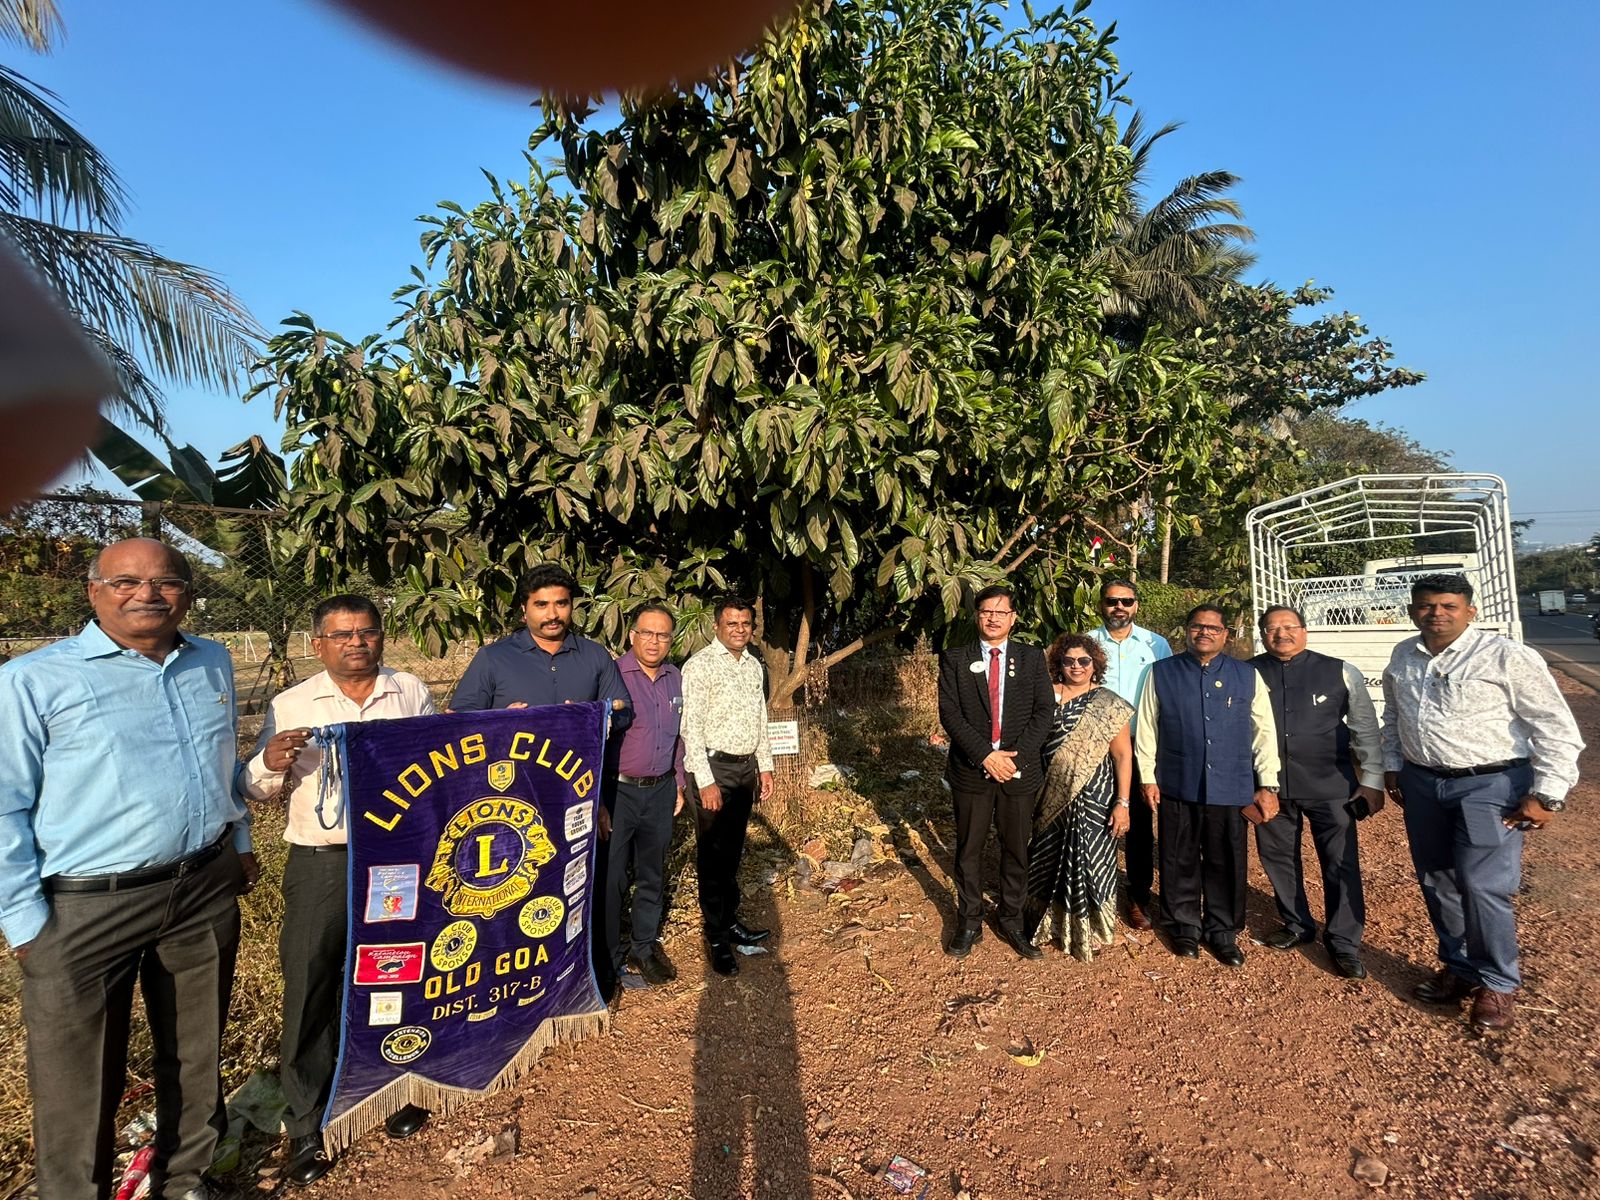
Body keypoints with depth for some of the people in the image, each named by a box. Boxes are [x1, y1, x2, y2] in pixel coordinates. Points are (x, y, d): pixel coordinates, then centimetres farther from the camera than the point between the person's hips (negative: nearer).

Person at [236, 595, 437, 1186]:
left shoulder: (411, 692, 4)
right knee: (310, 989, 5)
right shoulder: (292, 706, 1)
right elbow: (255, 789, 4)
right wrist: (269, 764, -18)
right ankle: (307, 1125, 23)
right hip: (321, 866, -1)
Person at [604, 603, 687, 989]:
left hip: (661, 791, 6)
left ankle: (645, 946, 31)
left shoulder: (675, 678, 7)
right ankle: (611, 957, 21)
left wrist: (678, 784, 16)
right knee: (611, 877, 5)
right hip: (619, 792, -5)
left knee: (652, 874, 16)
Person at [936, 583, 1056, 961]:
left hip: (1019, 770, 1)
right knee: (968, 850, 9)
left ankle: (1012, 922, 26)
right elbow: (949, 713, -6)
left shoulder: (1032, 657, 5)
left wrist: (1015, 755, -12)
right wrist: (985, 755, -15)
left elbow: (1045, 710, -1)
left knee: (1016, 849, 10)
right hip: (970, 770, -1)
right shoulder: (955, 659, 1)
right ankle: (969, 924, 24)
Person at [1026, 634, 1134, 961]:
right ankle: (1053, 924, 32)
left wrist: (1122, 803, -9)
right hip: (1051, 797, 3)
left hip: (1092, 799, -2)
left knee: (1088, 863, 2)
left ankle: (1087, 932, 23)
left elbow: (1123, 755, -4)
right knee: (1049, 860, 12)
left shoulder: (1109, 704, -2)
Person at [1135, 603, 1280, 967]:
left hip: (1230, 788, 1)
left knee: (1226, 863, 10)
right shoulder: (1162, 673, 1)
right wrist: (1148, 778, 1)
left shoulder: (1247, 676, 4)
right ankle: (1184, 926, 29)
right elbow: (1146, 729, 3)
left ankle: (1223, 932, 27)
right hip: (1176, 786, 0)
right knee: (1180, 862, 10)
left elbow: (1264, 732, 5)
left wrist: (1268, 785, 2)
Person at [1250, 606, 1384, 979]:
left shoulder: (1341, 673, -4)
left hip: (1329, 785, -1)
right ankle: (1297, 925, 37)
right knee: (1278, 859, 15)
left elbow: (1366, 728, 2)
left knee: (1341, 864, 5)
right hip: (1270, 785, 1)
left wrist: (1372, 781, 2)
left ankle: (1344, 944, 23)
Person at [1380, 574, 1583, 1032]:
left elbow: (1557, 729, -11)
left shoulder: (1507, 656, -13)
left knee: (1481, 886, -8)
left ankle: (1498, 985, 14)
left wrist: (1546, 796, -12)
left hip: (1489, 785, -5)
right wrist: (1392, 767, 16)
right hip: (1422, 784, 6)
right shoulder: (1403, 657, 4)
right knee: (1437, 885, 13)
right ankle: (1458, 969, 32)